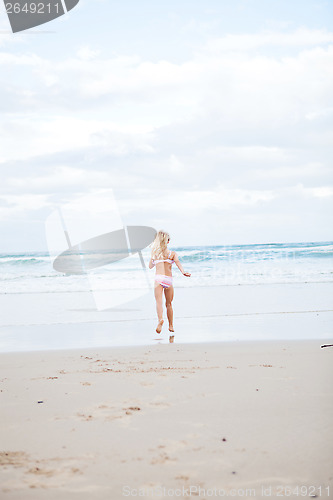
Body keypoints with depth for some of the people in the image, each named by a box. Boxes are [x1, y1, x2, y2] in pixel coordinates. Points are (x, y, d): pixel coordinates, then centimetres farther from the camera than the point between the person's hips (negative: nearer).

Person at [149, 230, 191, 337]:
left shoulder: (155, 253, 12)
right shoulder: (173, 253, 9)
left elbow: (150, 266, 23)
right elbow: (177, 262, -11)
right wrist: (183, 272, -24)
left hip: (158, 278, -1)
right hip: (169, 280, 1)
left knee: (159, 301, -14)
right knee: (169, 303, 16)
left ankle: (160, 319, -39)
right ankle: (171, 326, 20)